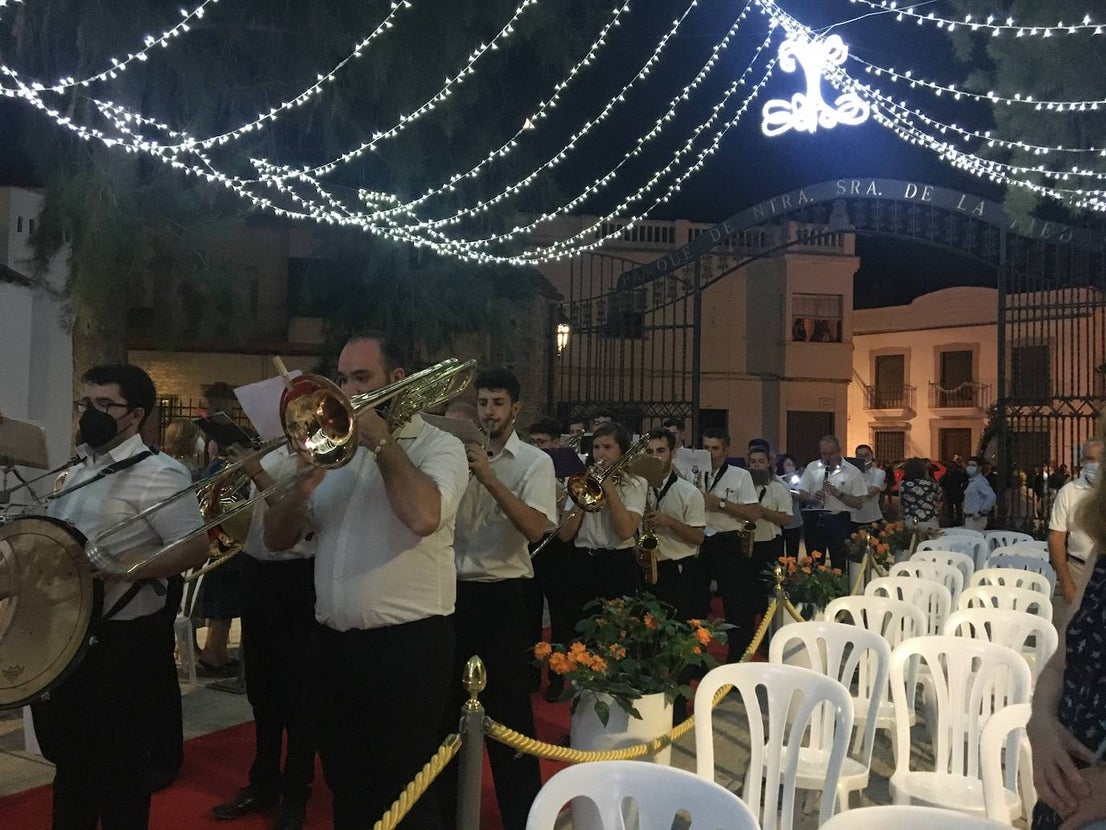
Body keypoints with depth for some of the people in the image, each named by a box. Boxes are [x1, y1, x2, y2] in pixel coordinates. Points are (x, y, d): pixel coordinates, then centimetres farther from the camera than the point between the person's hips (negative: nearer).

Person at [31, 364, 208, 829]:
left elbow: (195, 549, -21)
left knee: (120, 771, 6)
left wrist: (114, 571, -29)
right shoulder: (76, 472, 12)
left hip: (124, 643, -8)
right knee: (70, 761, 22)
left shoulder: (157, 473, -14)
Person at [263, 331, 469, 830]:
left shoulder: (438, 446, -4)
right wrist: (305, 484, -10)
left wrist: (381, 441, -16)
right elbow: (277, 539, 8)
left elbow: (423, 516, -27)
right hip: (331, 644, 6)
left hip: (407, 644, -5)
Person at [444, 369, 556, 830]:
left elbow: (535, 528, -19)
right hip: (455, 589, 5)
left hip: (502, 593, -4)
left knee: (507, 704, 2)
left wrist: (489, 479, -24)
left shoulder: (534, 462, -5)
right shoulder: (462, 456, 7)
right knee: (451, 697, 16)